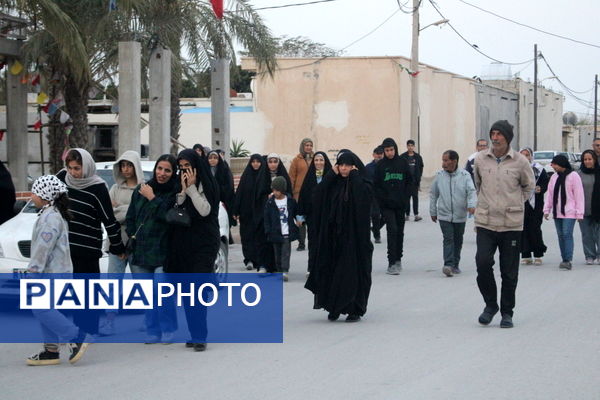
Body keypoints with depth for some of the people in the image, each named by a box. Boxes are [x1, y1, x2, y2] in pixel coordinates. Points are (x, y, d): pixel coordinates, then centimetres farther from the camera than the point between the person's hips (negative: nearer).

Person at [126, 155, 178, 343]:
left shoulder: (175, 193, -4)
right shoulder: (141, 190, 13)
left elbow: (168, 216, -17)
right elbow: (130, 217, 19)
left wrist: (152, 199, -11)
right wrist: (133, 235, 6)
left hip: (162, 251, -5)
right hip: (140, 250, 5)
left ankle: (168, 330, 4)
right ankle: (152, 330, 15)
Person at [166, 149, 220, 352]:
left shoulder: (208, 185, -1)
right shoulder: (180, 185, 13)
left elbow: (205, 210, -13)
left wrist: (192, 188, -12)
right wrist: (183, 190, -6)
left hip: (203, 244, -5)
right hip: (182, 243, 5)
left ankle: (199, 337, -13)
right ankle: (196, 335, 9)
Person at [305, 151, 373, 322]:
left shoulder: (361, 184, -2)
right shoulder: (333, 183, 9)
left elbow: (362, 196, -24)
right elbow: (318, 195, -7)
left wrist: (354, 175, -14)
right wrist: (332, 174, -7)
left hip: (354, 236, -4)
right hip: (333, 236, 4)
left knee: (353, 272, -2)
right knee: (332, 270, 4)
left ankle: (355, 310, 5)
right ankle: (334, 308, 14)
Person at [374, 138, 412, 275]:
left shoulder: (403, 162, 3)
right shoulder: (380, 165, -1)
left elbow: (409, 181, 9)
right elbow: (376, 185, 1)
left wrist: (404, 196, 0)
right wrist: (383, 199, -9)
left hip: (400, 204, 3)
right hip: (387, 205, -3)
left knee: (400, 231, 11)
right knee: (392, 230, -13)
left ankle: (398, 259, 26)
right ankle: (392, 263, -14)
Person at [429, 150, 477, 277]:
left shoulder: (465, 175, -5)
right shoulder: (439, 176, 0)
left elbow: (471, 191, -11)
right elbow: (433, 194, 11)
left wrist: (471, 205, -30)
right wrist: (433, 212, 14)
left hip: (460, 216, 1)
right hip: (444, 215, -1)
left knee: (458, 241, 11)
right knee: (448, 239, -13)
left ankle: (455, 265, 23)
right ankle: (448, 265, -20)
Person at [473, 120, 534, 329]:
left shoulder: (520, 161, -3)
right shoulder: (480, 159, 2)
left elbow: (529, 185, 14)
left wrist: (515, 204, 10)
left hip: (512, 223, -1)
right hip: (485, 222, 1)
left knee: (509, 272, 5)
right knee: (483, 264, -12)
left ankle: (507, 312, 19)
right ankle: (490, 304, 10)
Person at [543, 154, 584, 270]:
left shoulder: (573, 176, -7)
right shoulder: (554, 177, 12)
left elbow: (579, 195, -7)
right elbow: (550, 194, 14)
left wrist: (579, 213, -10)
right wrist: (547, 209, 7)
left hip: (569, 212, -7)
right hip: (557, 212, 7)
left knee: (567, 234, -13)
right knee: (560, 235, 8)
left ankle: (568, 260, -16)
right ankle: (565, 259, 14)